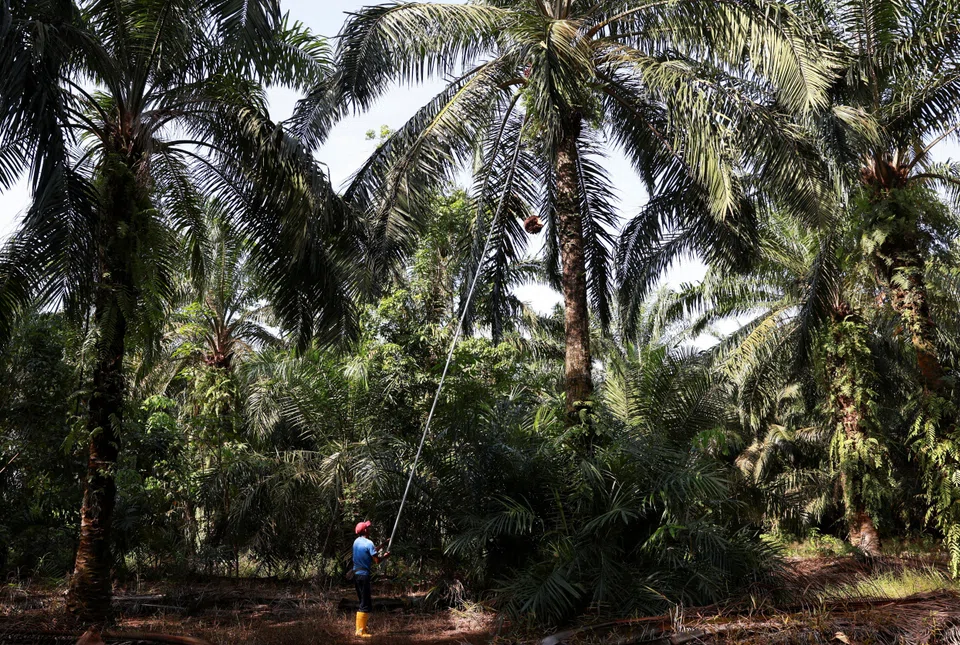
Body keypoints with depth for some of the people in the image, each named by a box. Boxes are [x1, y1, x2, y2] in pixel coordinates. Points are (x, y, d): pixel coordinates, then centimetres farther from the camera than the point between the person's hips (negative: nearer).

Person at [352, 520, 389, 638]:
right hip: (364, 575, -9)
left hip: (356, 574, 9)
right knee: (365, 604, -4)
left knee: (363, 602, 16)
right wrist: (385, 555, 2)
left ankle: (360, 628, 19)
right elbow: (377, 560, -16)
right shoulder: (368, 543, -15)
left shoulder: (356, 541, 10)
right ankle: (361, 631, -4)